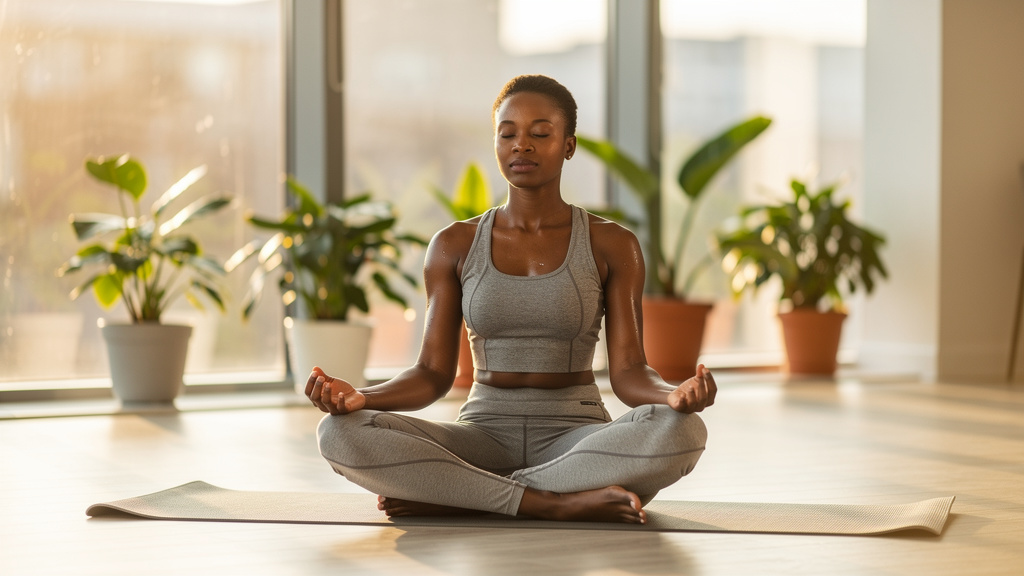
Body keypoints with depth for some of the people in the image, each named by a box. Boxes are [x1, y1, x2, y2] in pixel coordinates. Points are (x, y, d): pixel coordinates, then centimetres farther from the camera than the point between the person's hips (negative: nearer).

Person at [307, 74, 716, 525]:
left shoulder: (611, 246, 1)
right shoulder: (454, 247, 5)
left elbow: (628, 373, -5)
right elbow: (433, 375, 2)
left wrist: (676, 395, -29)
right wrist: (360, 398, -19)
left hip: (576, 440, 0)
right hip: (483, 435, 1)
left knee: (679, 431, -36)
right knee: (340, 433, -27)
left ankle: (449, 496, -26)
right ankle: (558, 502, -27)